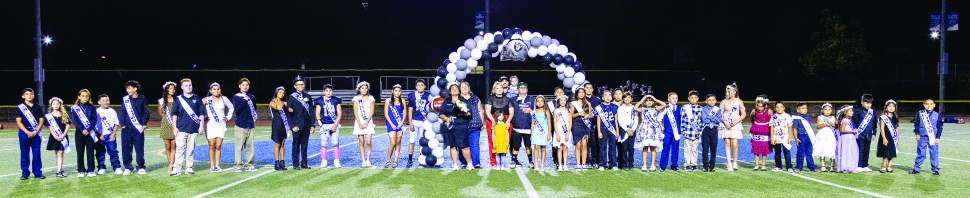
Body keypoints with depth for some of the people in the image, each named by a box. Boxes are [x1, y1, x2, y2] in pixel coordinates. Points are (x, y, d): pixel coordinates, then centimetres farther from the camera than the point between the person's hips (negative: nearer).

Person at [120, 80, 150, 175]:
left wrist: (144, 124, -2)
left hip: (138, 128, -2)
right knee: (126, 148, 2)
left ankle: (141, 167, 11)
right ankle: (128, 167, 11)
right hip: (127, 128, 2)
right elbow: (123, 112, 8)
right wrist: (123, 124, 2)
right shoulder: (125, 99, 5)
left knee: (140, 148, 1)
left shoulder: (142, 99, 1)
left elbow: (146, 112, 5)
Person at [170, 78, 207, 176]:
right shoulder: (178, 99, 4)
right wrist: (174, 127, 0)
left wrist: (201, 126, 3)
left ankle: (189, 168, 13)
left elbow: (201, 114, 9)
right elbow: (174, 114, 5)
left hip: (194, 129, 1)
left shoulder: (197, 99, 7)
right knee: (179, 149, -5)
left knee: (191, 149, 6)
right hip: (181, 129, -1)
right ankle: (176, 168, -5)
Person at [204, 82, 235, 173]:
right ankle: (212, 166, 4)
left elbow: (231, 107, 18)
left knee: (218, 146, -1)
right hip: (210, 125, -1)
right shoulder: (207, 100, -1)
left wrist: (228, 117, 9)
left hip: (221, 125, 1)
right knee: (212, 146, -2)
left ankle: (217, 165, 3)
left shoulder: (224, 99, 6)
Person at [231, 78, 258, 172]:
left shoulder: (252, 97, 14)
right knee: (239, 147, -4)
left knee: (250, 147, 3)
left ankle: (249, 165, 9)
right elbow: (236, 111, -10)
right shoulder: (236, 97, 1)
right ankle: (238, 165, 1)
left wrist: (255, 116, 12)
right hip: (240, 126, -4)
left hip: (251, 126, 4)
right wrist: (244, 101, -16)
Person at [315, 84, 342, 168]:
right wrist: (321, 124, -7)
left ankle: (336, 161, 5)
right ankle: (323, 161, 6)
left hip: (334, 124, 0)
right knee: (323, 144, -1)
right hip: (324, 125, 0)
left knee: (335, 143, -2)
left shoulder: (336, 100, 6)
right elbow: (317, 114, 6)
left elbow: (339, 113, 4)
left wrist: (335, 125, -5)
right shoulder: (320, 101, 4)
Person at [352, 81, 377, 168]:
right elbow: (355, 112, 1)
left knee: (368, 142, -10)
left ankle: (368, 160, 1)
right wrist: (359, 123, -9)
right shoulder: (356, 98, 5)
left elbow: (371, 112, -1)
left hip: (368, 122, 0)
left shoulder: (371, 98, 5)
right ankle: (363, 161, 4)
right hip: (359, 122, 1)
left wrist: (366, 123, -10)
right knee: (361, 142, 1)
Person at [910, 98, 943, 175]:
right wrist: (917, 134, 0)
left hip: (933, 138, 0)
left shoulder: (937, 115, 0)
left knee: (934, 154, 4)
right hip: (922, 137, 0)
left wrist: (938, 137, -1)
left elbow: (940, 127, 3)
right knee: (920, 153, 6)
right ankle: (916, 168, 12)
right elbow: (916, 124, 8)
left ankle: (935, 169, 14)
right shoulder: (920, 114, 0)